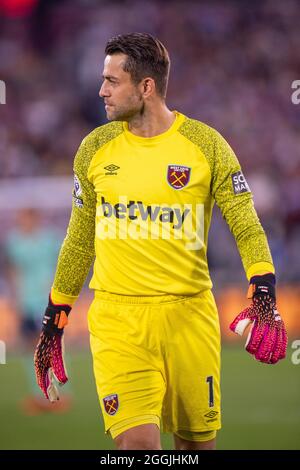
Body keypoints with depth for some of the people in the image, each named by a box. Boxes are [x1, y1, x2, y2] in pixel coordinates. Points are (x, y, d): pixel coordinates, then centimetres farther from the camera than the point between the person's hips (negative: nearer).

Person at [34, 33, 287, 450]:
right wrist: (53, 322, 15)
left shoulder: (206, 145, -1)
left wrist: (264, 294, -18)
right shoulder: (96, 148, 6)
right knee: (137, 439, -15)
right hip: (118, 319, 1)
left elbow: (247, 229, -1)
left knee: (198, 440, 7)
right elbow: (79, 241, 15)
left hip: (190, 316, 0)